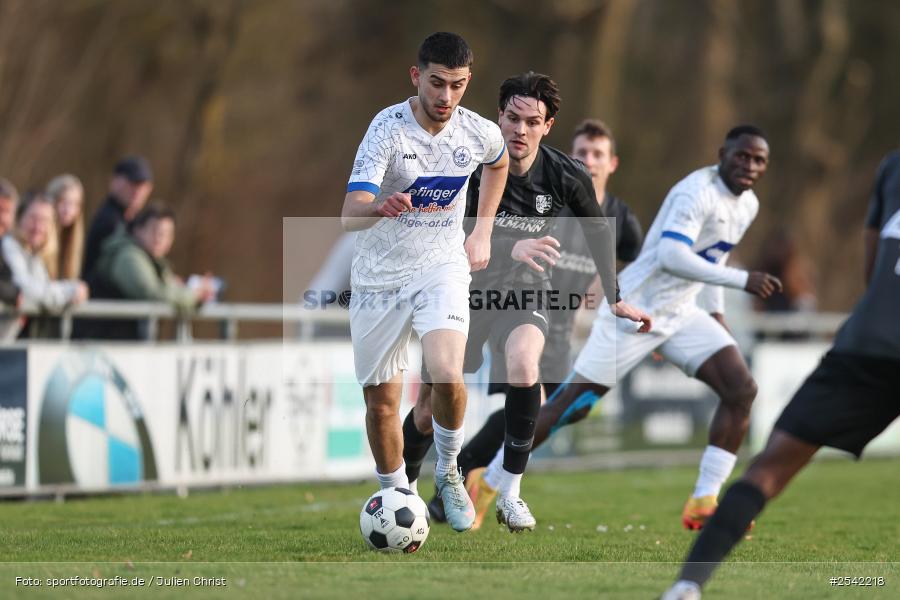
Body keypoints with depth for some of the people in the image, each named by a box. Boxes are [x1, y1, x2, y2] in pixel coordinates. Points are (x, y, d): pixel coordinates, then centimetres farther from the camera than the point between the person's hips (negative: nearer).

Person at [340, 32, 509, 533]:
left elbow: (499, 164, 21)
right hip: (379, 278, -1)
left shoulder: (480, 133, -8)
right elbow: (350, 216, -29)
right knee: (381, 402, 4)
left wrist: (483, 233, 13)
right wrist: (382, 207, -52)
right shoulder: (388, 128, -19)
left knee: (447, 373, -24)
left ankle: (449, 473, 3)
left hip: (443, 266, 1)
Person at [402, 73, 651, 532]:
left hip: (525, 289, 0)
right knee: (431, 404, 1)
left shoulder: (567, 176, -13)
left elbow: (598, 230, 6)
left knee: (523, 363, -33)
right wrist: (511, 249, -46)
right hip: (468, 288, 0)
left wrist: (614, 300, 10)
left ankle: (509, 490, -19)